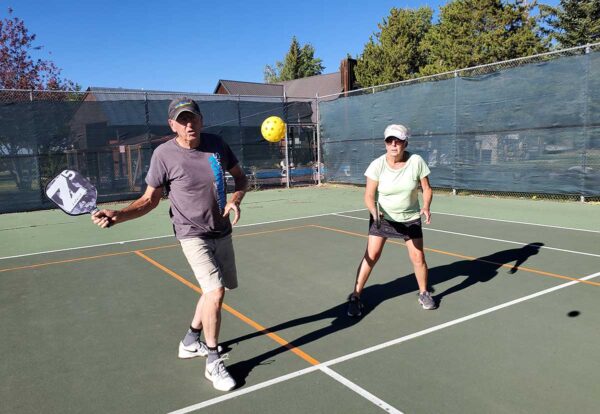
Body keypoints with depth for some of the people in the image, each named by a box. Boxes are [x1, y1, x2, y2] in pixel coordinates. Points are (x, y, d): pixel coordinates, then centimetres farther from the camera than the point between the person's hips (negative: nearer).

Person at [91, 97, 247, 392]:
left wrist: (235, 200, -10)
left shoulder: (217, 144, -3)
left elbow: (240, 177, 9)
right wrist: (117, 216, -20)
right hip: (193, 235, -6)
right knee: (216, 292, -18)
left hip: (222, 233, 6)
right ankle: (213, 363, 1)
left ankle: (190, 342, 39)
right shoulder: (164, 154, -13)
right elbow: (150, 199, -5)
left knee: (214, 290, 17)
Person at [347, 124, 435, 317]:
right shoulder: (377, 165, -17)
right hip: (382, 218, -1)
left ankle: (424, 293, 29)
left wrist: (426, 207, -23)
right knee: (371, 256, -7)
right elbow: (369, 196, -16)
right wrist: (374, 211, -35)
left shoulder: (416, 161, -14)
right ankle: (355, 297, 6)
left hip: (410, 219, 1)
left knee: (418, 257, 3)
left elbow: (427, 188, -5)